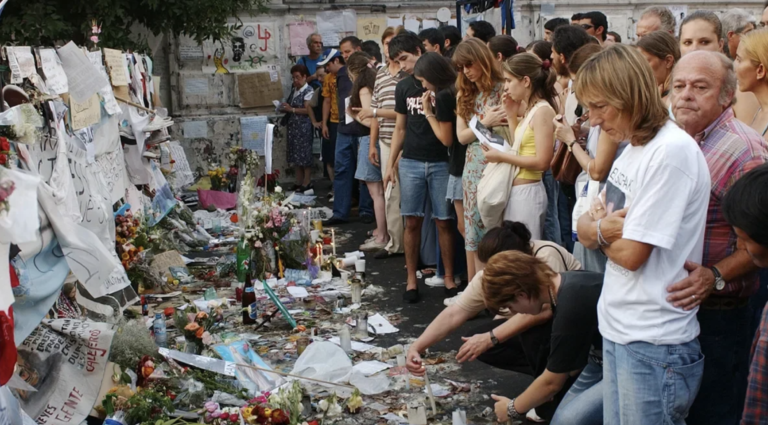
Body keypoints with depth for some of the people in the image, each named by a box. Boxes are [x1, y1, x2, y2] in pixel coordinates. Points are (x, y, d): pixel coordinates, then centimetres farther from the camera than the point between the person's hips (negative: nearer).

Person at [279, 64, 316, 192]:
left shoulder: (308, 91, -10)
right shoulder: (294, 90, 15)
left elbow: (307, 110, -17)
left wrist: (291, 109, -16)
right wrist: (285, 108, 2)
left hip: (304, 127, -8)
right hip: (293, 126, 8)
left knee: (305, 155, -4)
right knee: (296, 156, 10)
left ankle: (306, 184, 1)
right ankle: (298, 183, 16)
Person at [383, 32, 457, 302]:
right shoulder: (404, 87, 9)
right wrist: (390, 164, 12)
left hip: (441, 162, -3)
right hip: (411, 161, 3)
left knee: (443, 221, 2)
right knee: (412, 221, 5)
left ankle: (449, 278, 13)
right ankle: (411, 280, 14)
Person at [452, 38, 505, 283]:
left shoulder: (502, 90, -5)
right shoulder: (464, 95, 13)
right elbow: (461, 136, 4)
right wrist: (485, 123, -9)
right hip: (473, 170, 6)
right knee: (472, 231, 8)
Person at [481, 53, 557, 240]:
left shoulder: (543, 111, -14)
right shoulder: (531, 110, 14)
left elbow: (542, 162, -20)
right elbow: (521, 148, 10)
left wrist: (501, 156, -17)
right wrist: (511, 115, 8)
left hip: (527, 192, -10)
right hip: (516, 191, 10)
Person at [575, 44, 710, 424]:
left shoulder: (672, 152, -19)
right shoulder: (634, 148, 9)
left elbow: (631, 254, -19)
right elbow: (586, 230, 11)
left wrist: (598, 228, 0)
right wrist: (599, 228, -11)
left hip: (653, 344, -8)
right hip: (618, 330, 9)